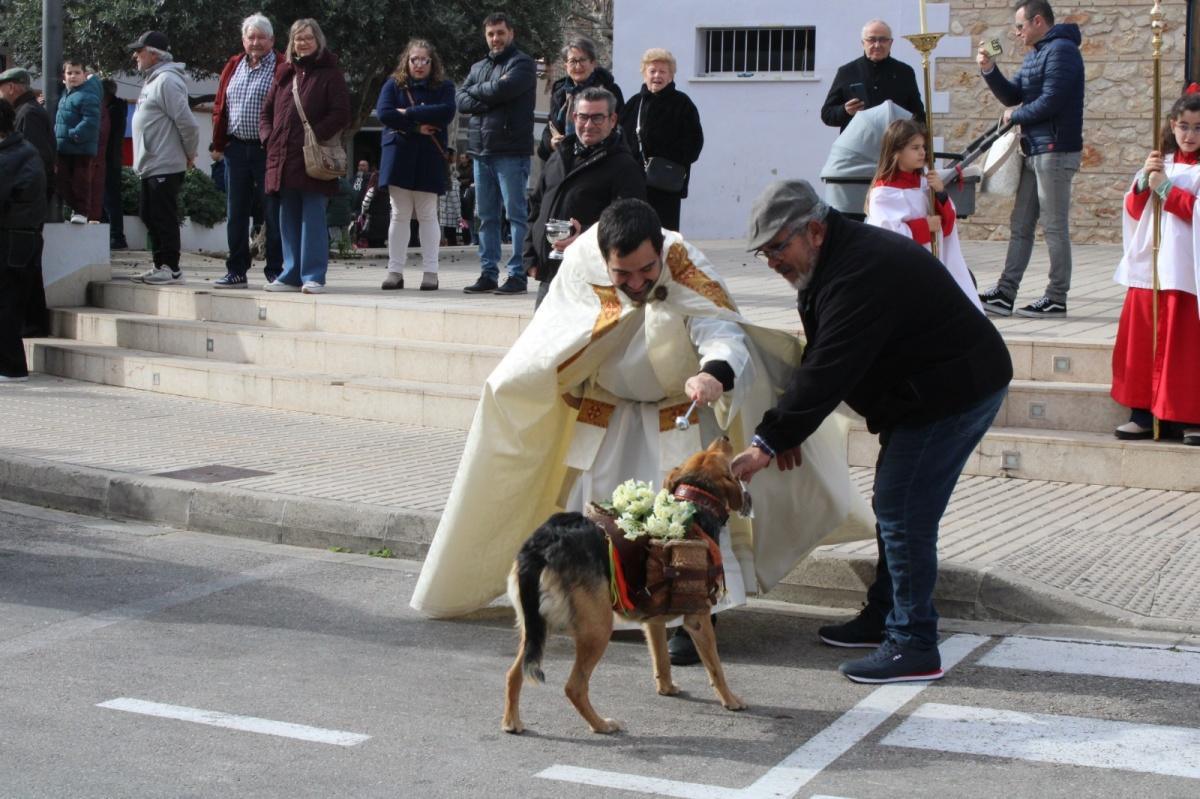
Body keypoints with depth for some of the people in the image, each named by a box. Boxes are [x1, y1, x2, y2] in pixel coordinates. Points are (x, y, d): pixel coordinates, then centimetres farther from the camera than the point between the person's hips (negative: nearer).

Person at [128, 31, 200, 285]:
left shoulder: (167, 81, -16)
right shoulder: (152, 80, 16)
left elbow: (187, 122, -20)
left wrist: (190, 154, -9)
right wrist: (188, 153, 16)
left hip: (165, 166, -10)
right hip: (151, 166, 10)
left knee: (164, 217, -5)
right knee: (149, 215, 15)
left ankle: (171, 268, 1)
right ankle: (161, 265, 22)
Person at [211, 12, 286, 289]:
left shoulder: (282, 68, -5)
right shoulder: (233, 67, 14)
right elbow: (220, 106, 15)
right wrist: (219, 142, 7)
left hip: (268, 150, -6)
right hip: (236, 149, 6)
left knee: (273, 214, 0)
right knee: (236, 214, 9)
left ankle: (276, 272, 7)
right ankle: (237, 271, 17)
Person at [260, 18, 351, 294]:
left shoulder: (329, 74, 1)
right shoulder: (285, 75, 18)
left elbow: (341, 114, -9)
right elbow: (266, 111, 21)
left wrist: (315, 136, -16)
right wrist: (268, 135, 3)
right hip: (283, 158, 6)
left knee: (313, 218, -5)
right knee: (288, 220, 9)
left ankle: (313, 276, -3)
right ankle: (292, 274, 16)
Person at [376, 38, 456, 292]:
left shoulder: (443, 87, 5)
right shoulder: (393, 85, 7)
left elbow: (446, 112, -14)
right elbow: (383, 113, -8)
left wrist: (408, 113, -14)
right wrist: (417, 126, -14)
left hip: (429, 159, -1)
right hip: (399, 155, 1)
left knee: (428, 215, 2)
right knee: (399, 215, 4)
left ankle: (430, 272, 5)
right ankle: (395, 271, 6)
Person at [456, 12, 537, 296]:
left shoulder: (522, 64, 1)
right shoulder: (478, 67, 20)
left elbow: (504, 88, -16)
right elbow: (461, 101, 9)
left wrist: (477, 91, 2)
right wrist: (489, 100, -8)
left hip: (511, 152, -7)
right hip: (481, 150, 7)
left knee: (516, 214, -5)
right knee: (486, 217, 9)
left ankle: (517, 275, -4)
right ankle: (488, 274, 13)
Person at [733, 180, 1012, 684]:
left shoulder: (861, 274, -27)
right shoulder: (838, 259, 8)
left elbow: (828, 372, -30)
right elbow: (821, 362, 12)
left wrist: (769, 441, -27)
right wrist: (786, 430, 4)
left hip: (955, 391, -11)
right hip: (934, 390, 11)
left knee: (904, 516, -10)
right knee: (894, 508, 18)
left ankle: (914, 647, -4)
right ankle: (884, 617, 31)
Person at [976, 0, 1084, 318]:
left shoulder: (1061, 50, -13)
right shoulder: (1034, 55, 19)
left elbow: (1050, 102, -20)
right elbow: (1013, 96, 16)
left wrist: (1015, 116, -5)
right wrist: (990, 70, 1)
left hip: (1056, 151, -10)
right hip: (1035, 151, 10)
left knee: (1055, 227, -5)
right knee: (1020, 225, 9)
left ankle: (1057, 299, 0)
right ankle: (1005, 294, 11)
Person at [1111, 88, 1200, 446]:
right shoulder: (1160, 163, 16)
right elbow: (1133, 210, 13)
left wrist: (1165, 188, -13)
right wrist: (1144, 181, -4)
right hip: (1147, 268, 6)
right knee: (1141, 342, 5)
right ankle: (1144, 413, 13)